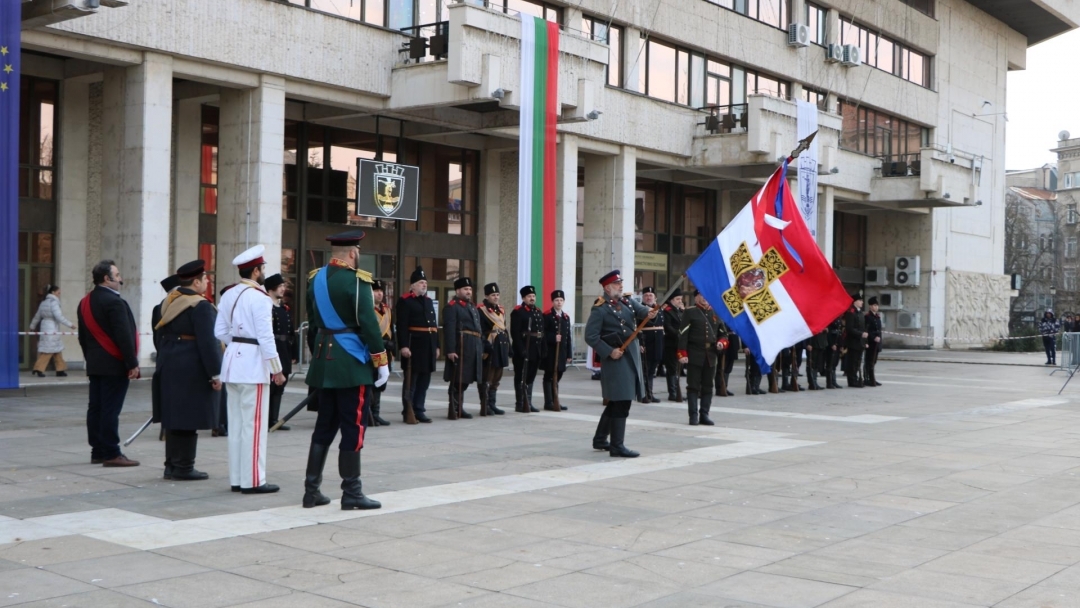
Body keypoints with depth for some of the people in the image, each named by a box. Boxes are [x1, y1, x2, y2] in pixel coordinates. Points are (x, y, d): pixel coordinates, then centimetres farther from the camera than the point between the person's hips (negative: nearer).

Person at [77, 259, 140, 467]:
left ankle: (98, 451, 16)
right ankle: (111, 454, -7)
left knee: (96, 408, 10)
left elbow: (83, 335, 19)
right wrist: (132, 364, -16)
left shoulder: (85, 302, 13)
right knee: (110, 409, -8)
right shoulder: (113, 301, -16)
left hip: (94, 364, 9)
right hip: (114, 364, -9)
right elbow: (124, 336, -19)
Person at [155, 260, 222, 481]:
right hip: (192, 370, -9)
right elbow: (207, 341, -19)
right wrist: (215, 373, -15)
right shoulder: (200, 306, -16)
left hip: (169, 368, 9)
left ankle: (171, 464, 19)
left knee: (174, 417, 13)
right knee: (188, 419, -3)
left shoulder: (168, 302, 12)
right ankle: (183, 467, 0)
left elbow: (159, 335, 18)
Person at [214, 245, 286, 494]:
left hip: (232, 362, 8)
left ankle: (237, 478, 18)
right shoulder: (259, 298, -15)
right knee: (254, 424, -3)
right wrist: (277, 369, -11)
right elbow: (265, 337, -17)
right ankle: (253, 480, 0)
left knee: (235, 423, 12)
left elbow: (220, 331, 9)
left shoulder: (228, 295, 9)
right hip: (253, 364, -8)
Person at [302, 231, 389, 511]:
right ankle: (351, 493, 4)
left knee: (325, 425, 14)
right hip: (352, 363, -7)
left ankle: (312, 490, 16)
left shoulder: (315, 278, 9)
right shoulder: (356, 281, -14)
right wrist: (381, 361, -10)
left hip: (323, 360, 7)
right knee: (353, 428, -1)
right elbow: (369, 324, -17)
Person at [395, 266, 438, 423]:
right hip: (414, 345, -7)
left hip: (429, 346, 7)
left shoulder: (429, 301, 19)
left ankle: (419, 410, 16)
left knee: (424, 381, 9)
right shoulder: (405, 301, -5)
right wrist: (404, 345, -21)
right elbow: (402, 326, -13)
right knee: (411, 381, -2)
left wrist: (436, 345, 16)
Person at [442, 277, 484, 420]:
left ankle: (459, 408, 20)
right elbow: (449, 330, -16)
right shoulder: (451, 306, -7)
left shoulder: (472, 307, 22)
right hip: (460, 348, -9)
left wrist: (481, 349, 18)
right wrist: (450, 350, -23)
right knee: (458, 380, -7)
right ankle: (454, 410, -4)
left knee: (465, 380, 12)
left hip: (474, 349, 9)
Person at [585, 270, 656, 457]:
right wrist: (609, 352, -21)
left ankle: (600, 440, 28)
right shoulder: (600, 310, -9)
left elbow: (641, 310, -3)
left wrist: (649, 312, -26)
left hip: (632, 358, 8)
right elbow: (590, 336, -14)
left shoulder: (627, 303, 14)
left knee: (615, 402, 16)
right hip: (616, 360, -8)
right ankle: (617, 446, -4)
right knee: (621, 403, -9)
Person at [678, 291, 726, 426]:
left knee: (708, 386, 7)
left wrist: (722, 343, -4)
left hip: (711, 355, 4)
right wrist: (683, 354, -14)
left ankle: (704, 414, 14)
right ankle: (693, 415, 1)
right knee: (693, 386, -2)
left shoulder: (716, 313, 14)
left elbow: (723, 333, 19)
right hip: (694, 355, -4)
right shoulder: (689, 312, 0)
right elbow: (683, 334, -6)